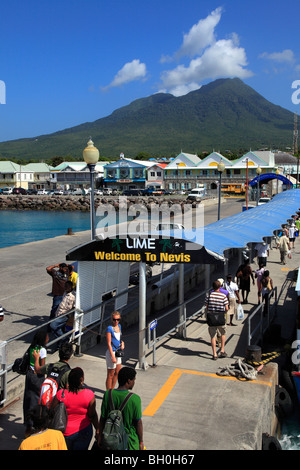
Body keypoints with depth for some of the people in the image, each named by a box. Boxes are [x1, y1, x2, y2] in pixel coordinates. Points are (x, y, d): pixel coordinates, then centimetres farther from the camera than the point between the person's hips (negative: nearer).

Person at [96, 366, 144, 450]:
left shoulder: (107, 394, -14)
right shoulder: (135, 399, -22)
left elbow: (102, 418, -5)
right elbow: (138, 422, -13)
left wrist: (100, 437, 8)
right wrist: (141, 442, 1)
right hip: (129, 440, -3)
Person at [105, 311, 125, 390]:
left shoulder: (119, 326, 5)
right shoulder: (109, 328, -18)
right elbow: (109, 343, -19)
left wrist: (122, 343, 0)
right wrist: (113, 357, -21)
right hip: (111, 352, -8)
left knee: (117, 373, 18)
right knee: (110, 375, 1)